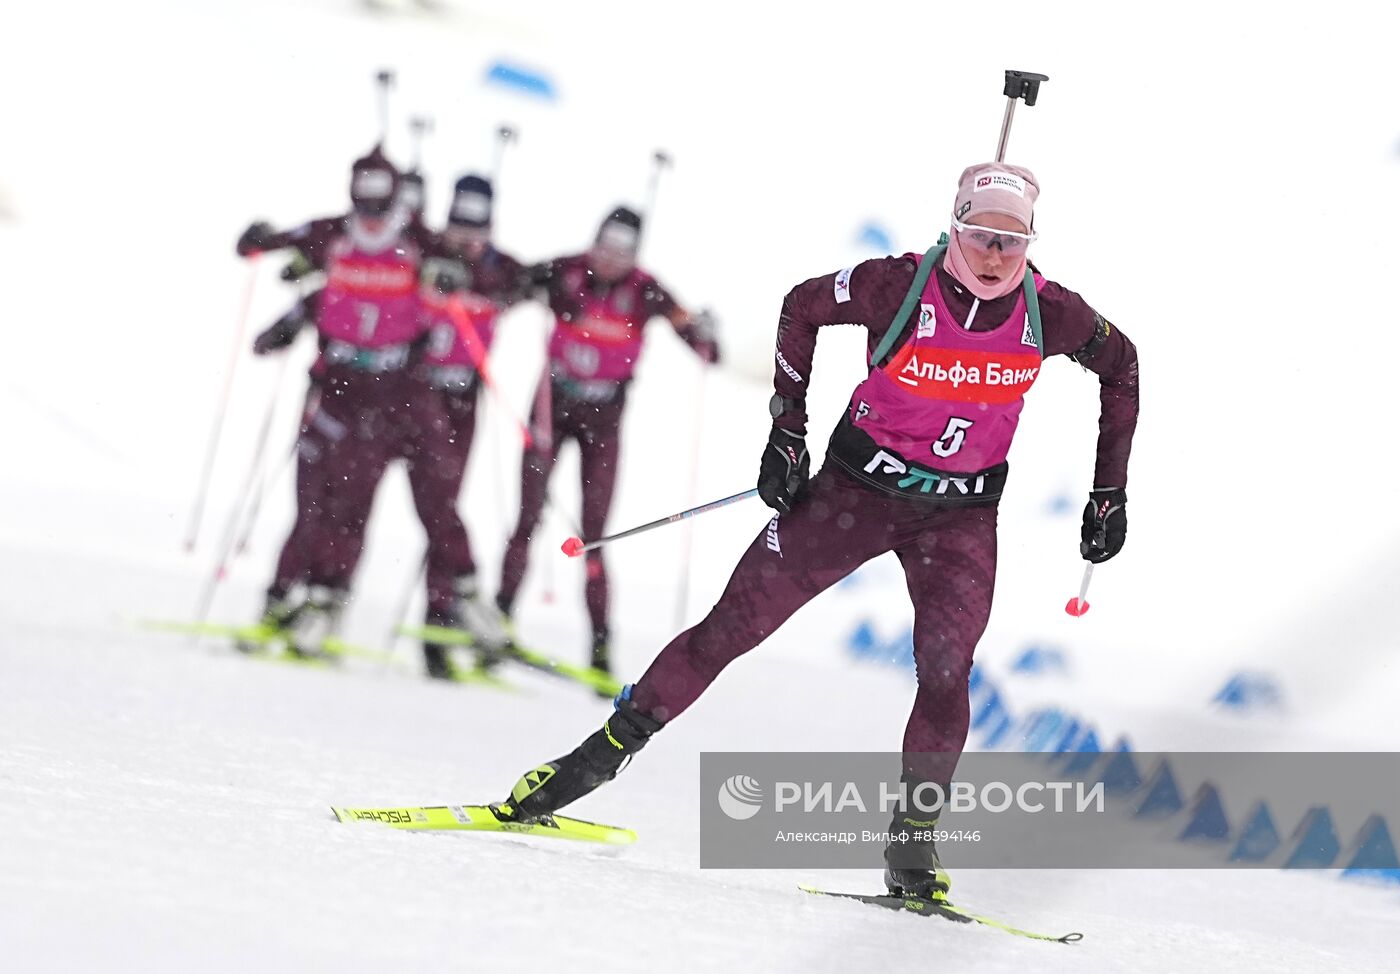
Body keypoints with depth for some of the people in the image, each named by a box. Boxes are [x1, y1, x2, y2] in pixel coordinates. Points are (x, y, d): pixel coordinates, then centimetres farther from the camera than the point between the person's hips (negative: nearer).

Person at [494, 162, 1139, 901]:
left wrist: (1110, 492, 7)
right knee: (735, 625, -3)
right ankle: (611, 747, 7)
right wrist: (787, 430, -3)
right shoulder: (898, 287, -18)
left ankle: (913, 838, 1)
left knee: (946, 672, -15)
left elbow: (1119, 363, 8)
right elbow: (803, 306, -1)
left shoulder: (1048, 312, -12)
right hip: (857, 484, -1)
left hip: (960, 514, 1)